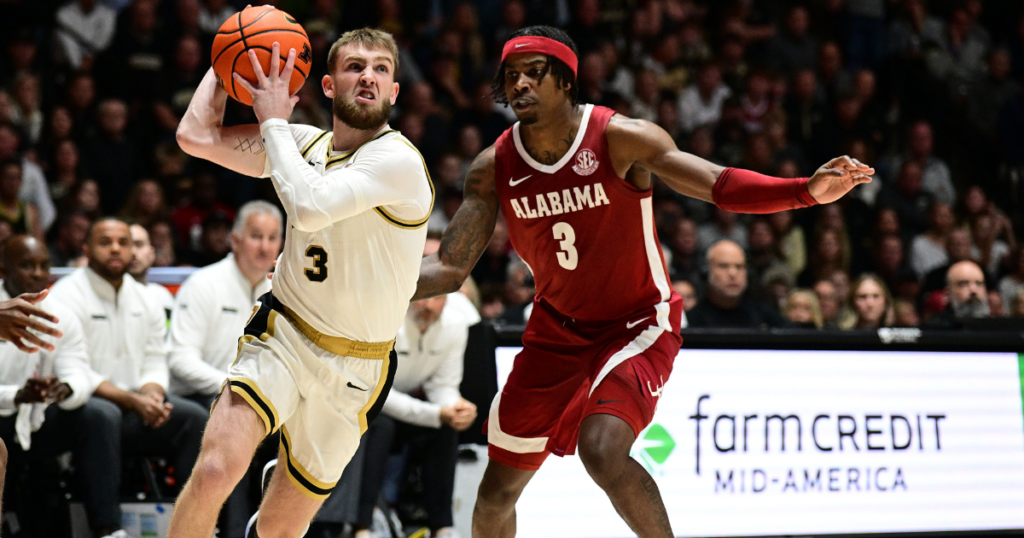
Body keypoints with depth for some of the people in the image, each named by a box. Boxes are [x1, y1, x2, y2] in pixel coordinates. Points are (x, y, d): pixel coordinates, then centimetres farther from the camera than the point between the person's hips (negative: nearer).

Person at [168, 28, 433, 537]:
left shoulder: (399, 161, -18)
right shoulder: (305, 142, 3)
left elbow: (311, 206, -32)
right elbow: (196, 136, 4)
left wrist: (274, 120, -20)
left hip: (352, 370, -3)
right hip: (280, 336, 3)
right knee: (216, 468, -25)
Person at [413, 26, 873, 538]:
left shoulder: (619, 138, -19)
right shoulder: (494, 167, -8)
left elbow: (718, 184, -24)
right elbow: (449, 269, -6)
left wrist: (807, 190, -41)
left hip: (637, 324, -5)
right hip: (557, 330, 5)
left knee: (602, 450, -30)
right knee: (498, 489, 8)